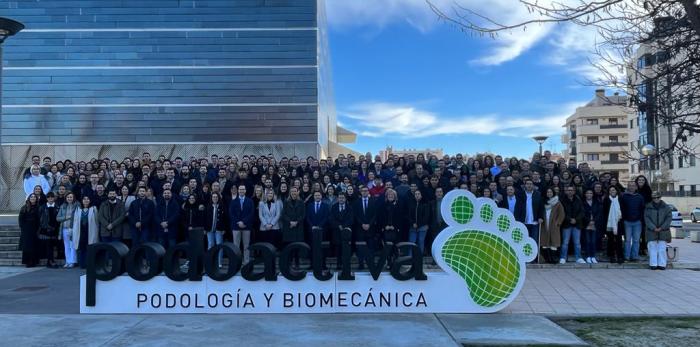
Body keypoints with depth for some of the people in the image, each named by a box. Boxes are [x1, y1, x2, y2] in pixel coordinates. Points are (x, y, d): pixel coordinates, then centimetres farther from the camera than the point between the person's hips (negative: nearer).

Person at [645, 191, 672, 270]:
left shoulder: (666, 207, 5)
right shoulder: (648, 207, 2)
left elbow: (669, 218, 1)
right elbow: (646, 218, -2)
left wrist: (662, 227, -9)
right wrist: (653, 228, -12)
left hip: (663, 231, 0)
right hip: (652, 231, 0)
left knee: (662, 249, 2)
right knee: (653, 248, 1)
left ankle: (662, 264, 7)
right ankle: (653, 264, 5)